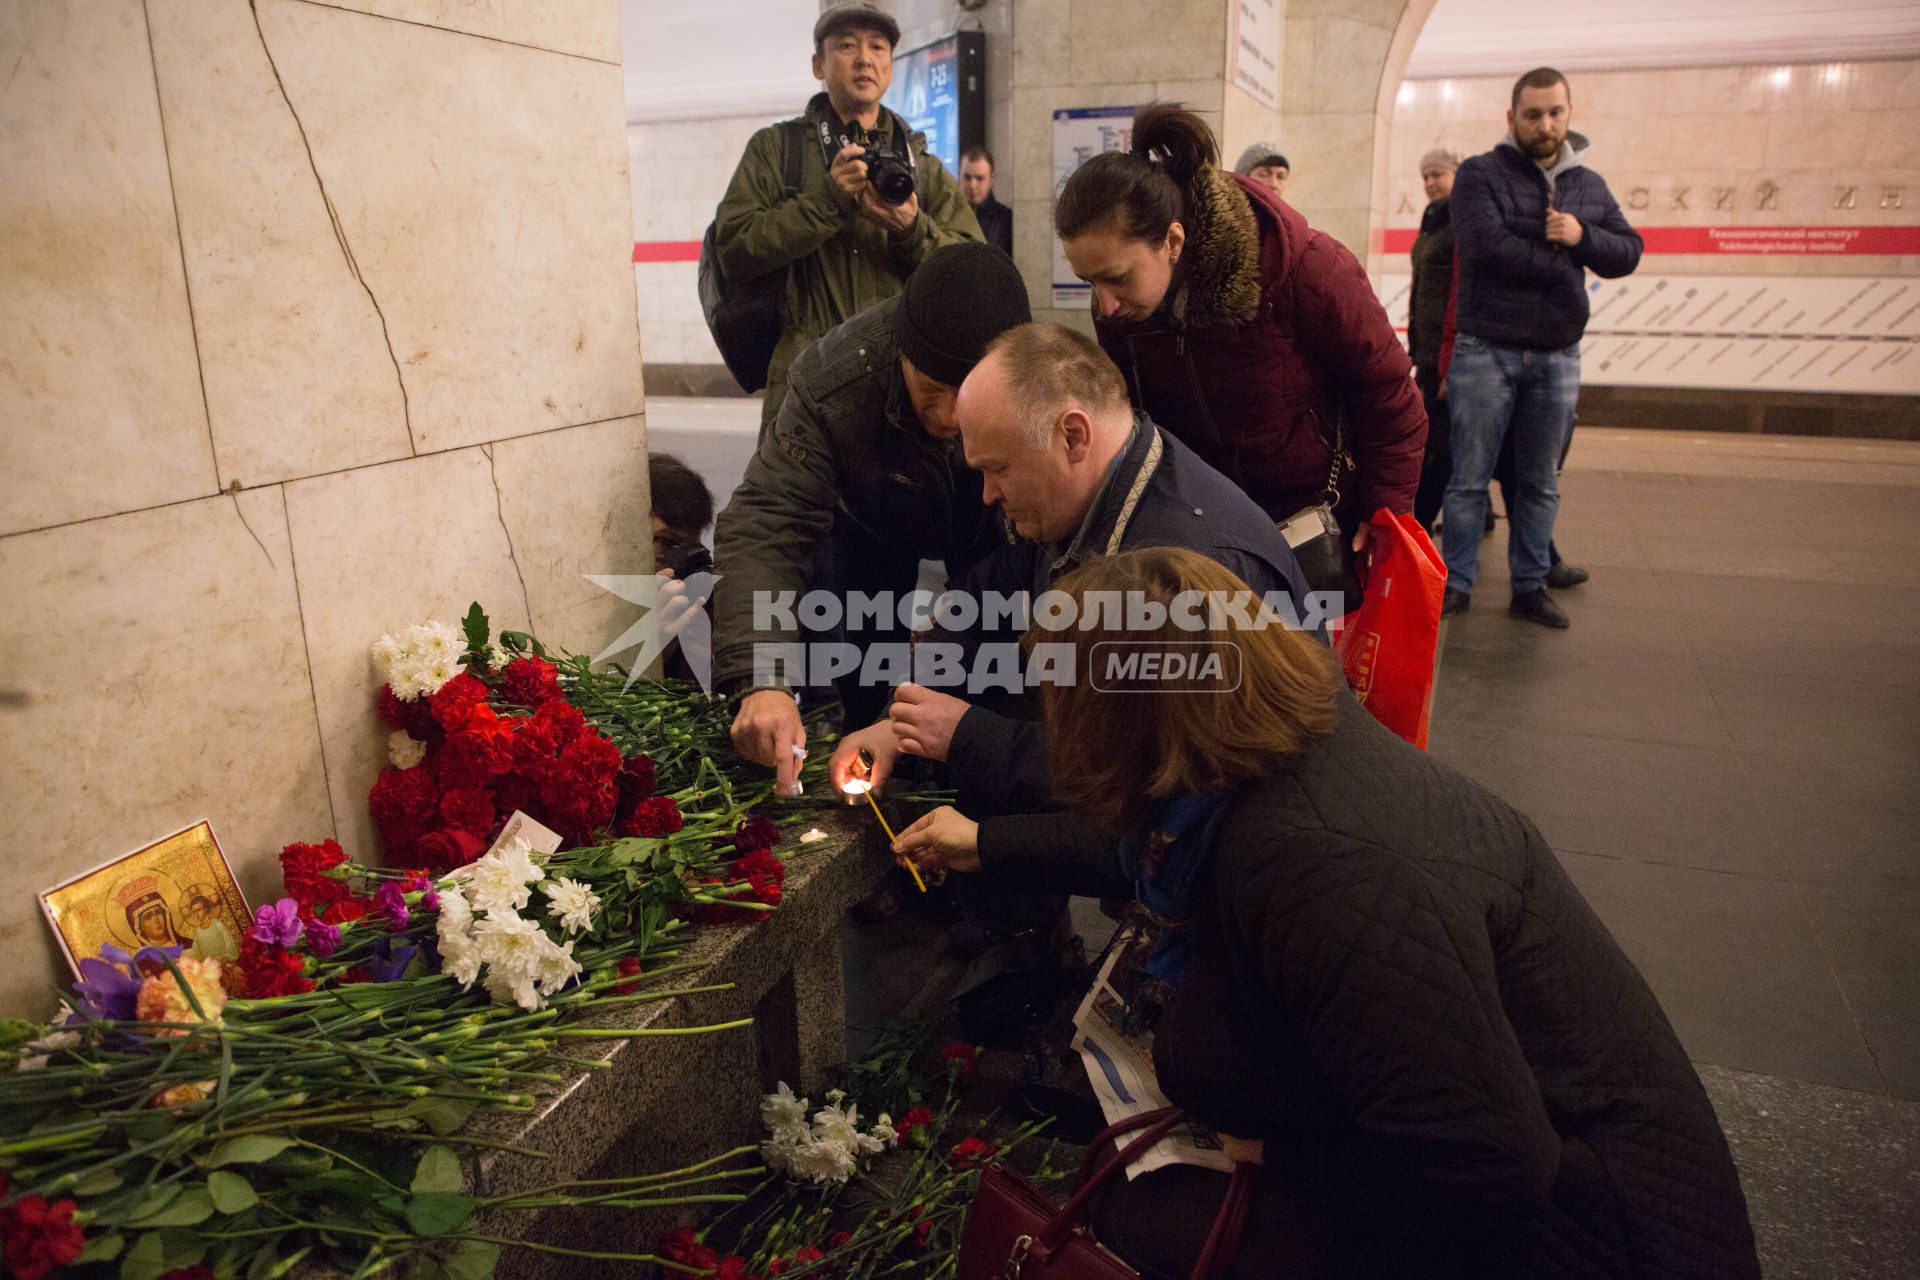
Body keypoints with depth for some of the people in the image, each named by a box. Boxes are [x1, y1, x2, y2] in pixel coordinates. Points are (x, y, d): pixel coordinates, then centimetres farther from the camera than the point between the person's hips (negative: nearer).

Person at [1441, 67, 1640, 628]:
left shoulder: (1590, 186, 14)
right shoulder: (1480, 174, -1)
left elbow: (1628, 251, 8)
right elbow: (1486, 244, -16)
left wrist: (1583, 236, -13)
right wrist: (1561, 265, -8)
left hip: (1558, 357, 4)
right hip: (1486, 351, -4)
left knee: (1541, 482, 9)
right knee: (1470, 478, 0)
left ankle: (1530, 586, 17)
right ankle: (1457, 583, 8)